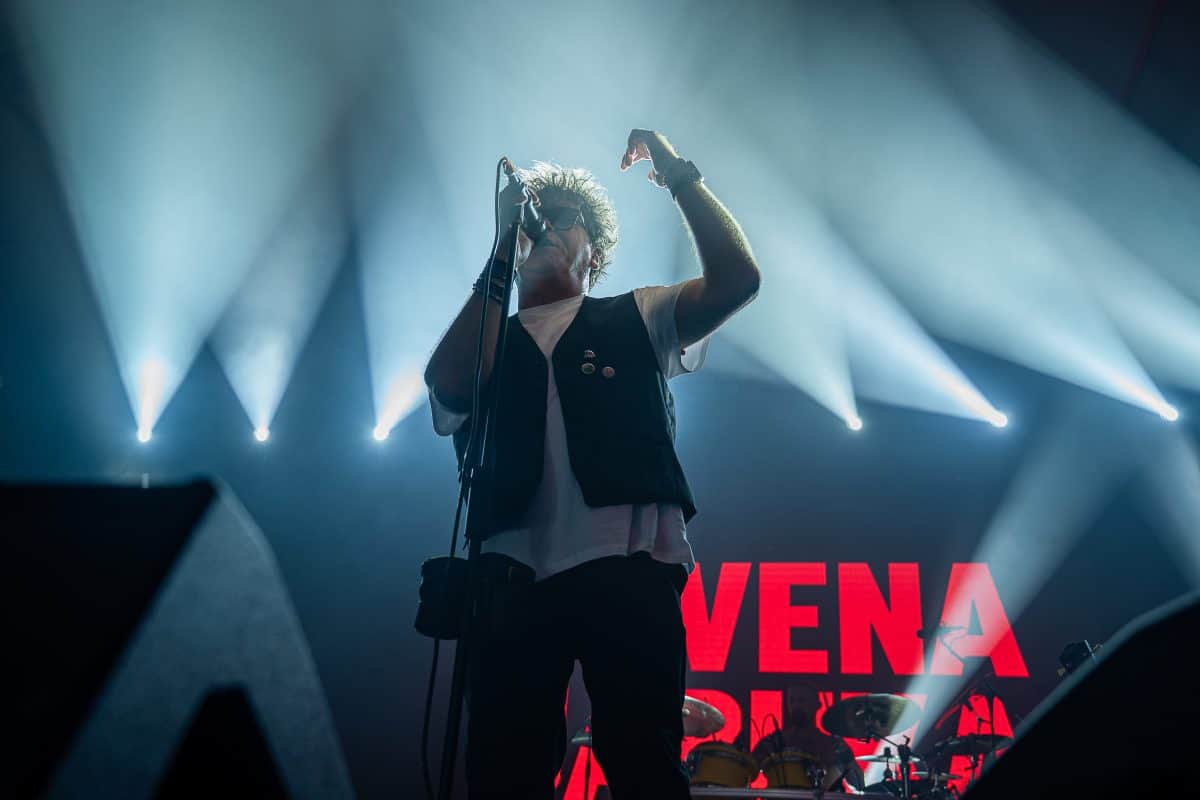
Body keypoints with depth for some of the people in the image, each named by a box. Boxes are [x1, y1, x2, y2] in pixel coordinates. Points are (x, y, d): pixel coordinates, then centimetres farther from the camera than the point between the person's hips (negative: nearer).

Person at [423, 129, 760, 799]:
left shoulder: (635, 320, 20)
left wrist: (681, 177, 5)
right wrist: (501, 269, 4)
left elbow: (737, 279, 5)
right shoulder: (485, 337, 24)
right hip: (516, 576, 2)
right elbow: (447, 388, 0)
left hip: (625, 569, -2)